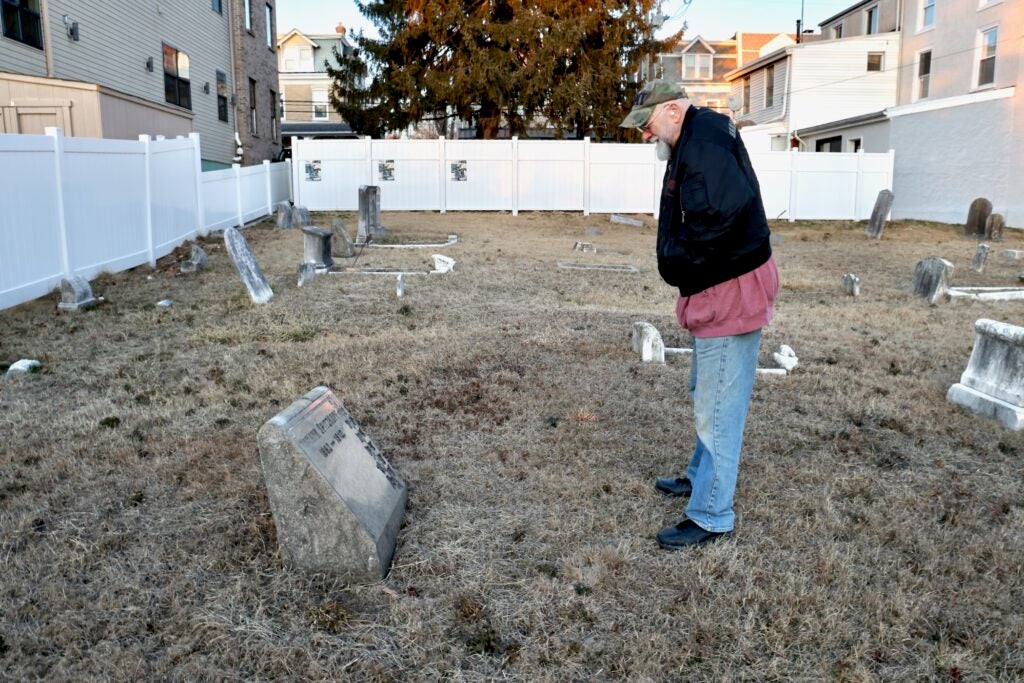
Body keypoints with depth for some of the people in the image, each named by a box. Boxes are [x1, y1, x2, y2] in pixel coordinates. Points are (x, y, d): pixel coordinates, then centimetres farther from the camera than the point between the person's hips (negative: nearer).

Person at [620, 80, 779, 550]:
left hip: (732, 293, -11)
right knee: (706, 397, 23)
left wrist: (674, 260, -17)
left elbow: (718, 216, -31)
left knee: (718, 408, -3)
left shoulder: (706, 144, -19)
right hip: (715, 291, 11)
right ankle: (700, 478, 41)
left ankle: (711, 517, 7)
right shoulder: (689, 146, 15)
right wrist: (676, 265, 0)